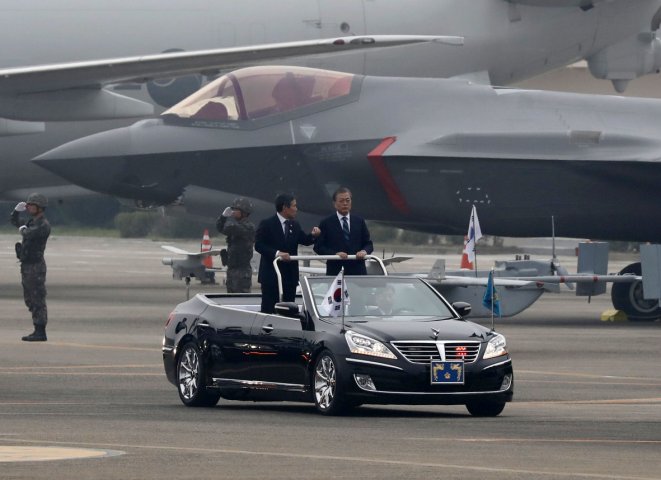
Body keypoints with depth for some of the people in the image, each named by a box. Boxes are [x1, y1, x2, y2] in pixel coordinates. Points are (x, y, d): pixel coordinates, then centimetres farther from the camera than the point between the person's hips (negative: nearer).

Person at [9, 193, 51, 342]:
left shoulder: (44, 226, -15)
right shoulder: (33, 222, 15)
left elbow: (28, 234, -28)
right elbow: (13, 221, 26)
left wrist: (23, 229, -4)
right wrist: (18, 209, 7)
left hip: (36, 267, -9)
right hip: (26, 266, 9)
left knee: (37, 300, -6)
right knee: (30, 300, 12)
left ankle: (40, 333, -3)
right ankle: (38, 330, 16)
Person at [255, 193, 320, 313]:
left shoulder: (295, 225, 12)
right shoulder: (267, 224, -7)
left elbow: (304, 240, 12)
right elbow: (259, 245, -13)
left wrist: (313, 235, -10)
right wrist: (276, 253, -26)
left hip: (290, 275, 6)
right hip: (271, 275, -6)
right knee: (268, 308, -4)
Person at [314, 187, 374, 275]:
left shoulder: (359, 222, 13)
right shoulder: (326, 223, 5)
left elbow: (369, 244, 15)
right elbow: (318, 247, 2)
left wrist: (364, 251, -9)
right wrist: (335, 254, -14)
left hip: (357, 270, 3)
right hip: (335, 271, -3)